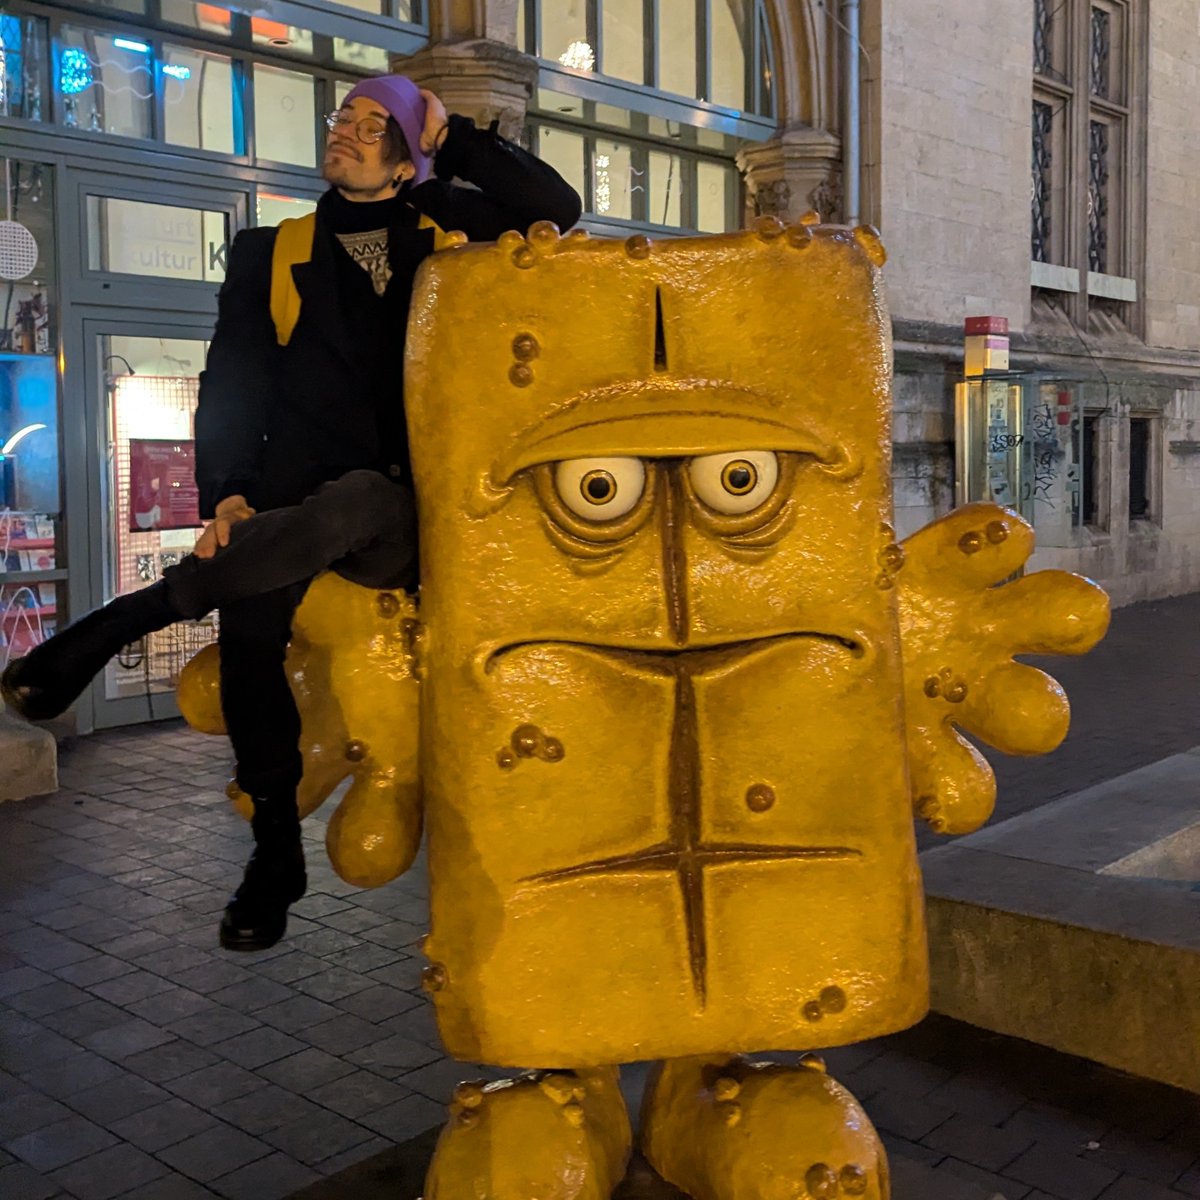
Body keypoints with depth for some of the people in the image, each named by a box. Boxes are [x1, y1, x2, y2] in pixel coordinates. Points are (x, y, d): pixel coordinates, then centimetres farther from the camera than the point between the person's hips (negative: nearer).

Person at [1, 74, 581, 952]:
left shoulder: (448, 232, 19)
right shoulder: (271, 255, 20)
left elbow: (558, 209, 10)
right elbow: (232, 384, 12)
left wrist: (453, 139, 7)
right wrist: (226, 491, -4)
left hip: (413, 511, -1)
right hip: (297, 499, 2)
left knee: (352, 503, -37)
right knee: (248, 629, -25)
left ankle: (117, 624, -27)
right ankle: (276, 854, -7)